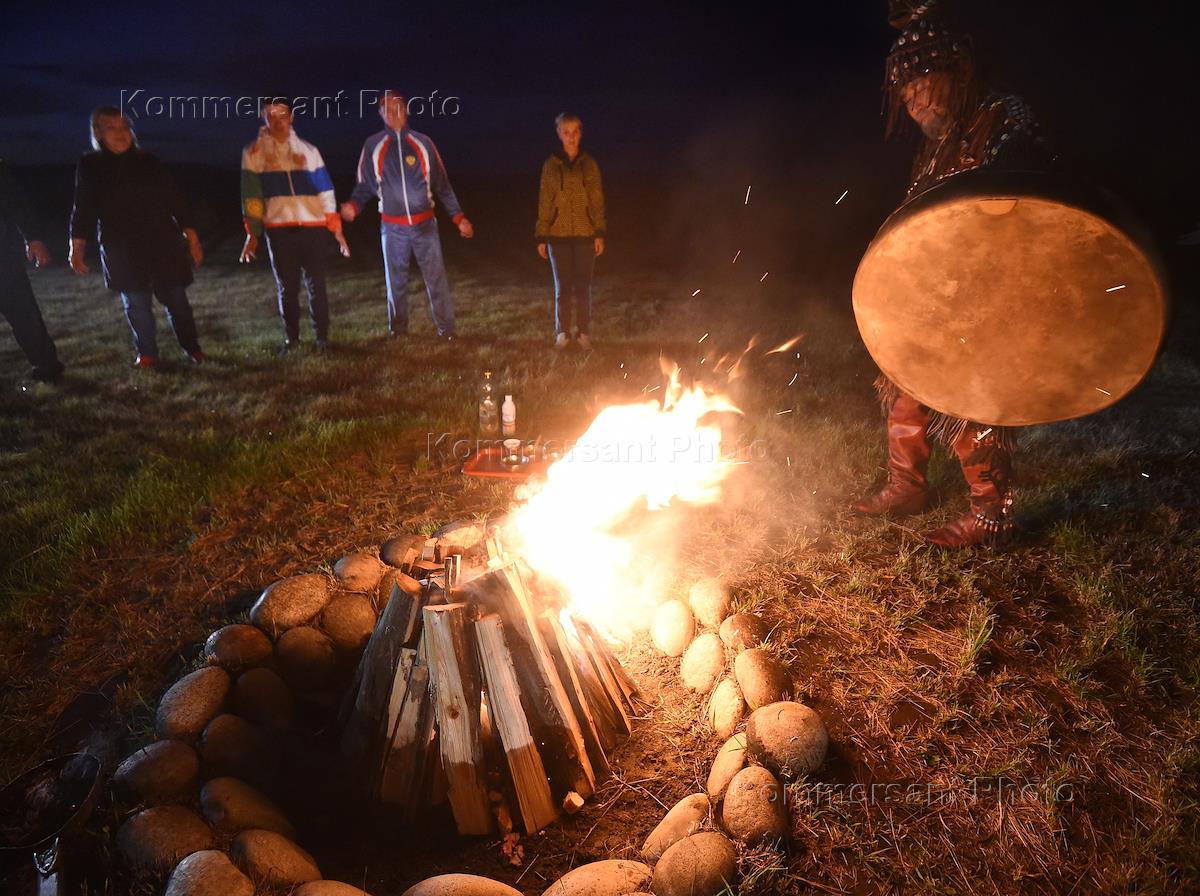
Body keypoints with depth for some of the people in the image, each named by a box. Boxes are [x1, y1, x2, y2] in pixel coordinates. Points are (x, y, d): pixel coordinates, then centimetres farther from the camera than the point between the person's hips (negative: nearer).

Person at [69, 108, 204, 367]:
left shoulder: (148, 162, 3)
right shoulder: (90, 166, 3)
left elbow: (175, 201, 4)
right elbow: (83, 211, 4)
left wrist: (192, 239, -2)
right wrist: (77, 249, -2)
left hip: (163, 243, 0)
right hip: (122, 250, 0)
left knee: (176, 298, 2)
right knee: (136, 303, 2)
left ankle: (191, 348, 14)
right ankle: (147, 354, 12)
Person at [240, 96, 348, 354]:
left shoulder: (308, 149, 7)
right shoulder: (253, 152, 5)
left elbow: (325, 190, 8)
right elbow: (251, 194, 5)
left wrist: (337, 229, 3)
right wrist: (252, 233, 1)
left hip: (313, 228, 0)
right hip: (278, 230, 0)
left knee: (316, 286, 3)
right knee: (286, 288, 6)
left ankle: (321, 337, 14)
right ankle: (291, 337, 18)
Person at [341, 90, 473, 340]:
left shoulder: (422, 142, 5)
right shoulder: (373, 145, 4)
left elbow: (442, 184, 6)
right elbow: (365, 185, 6)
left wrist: (458, 217, 0)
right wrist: (353, 205, -15)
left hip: (425, 224, 0)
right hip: (392, 227, 1)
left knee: (436, 277, -3)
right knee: (395, 280, 8)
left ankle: (446, 328, 5)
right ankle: (398, 329, 20)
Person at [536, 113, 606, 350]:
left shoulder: (589, 164, 5)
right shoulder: (551, 165, 4)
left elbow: (598, 200, 3)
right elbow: (544, 202, 4)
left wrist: (600, 233, -5)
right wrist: (541, 237, 0)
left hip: (585, 234, 0)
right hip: (558, 234, 0)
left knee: (583, 285, 3)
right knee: (562, 286, 3)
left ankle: (584, 333, 11)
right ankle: (562, 332, 13)